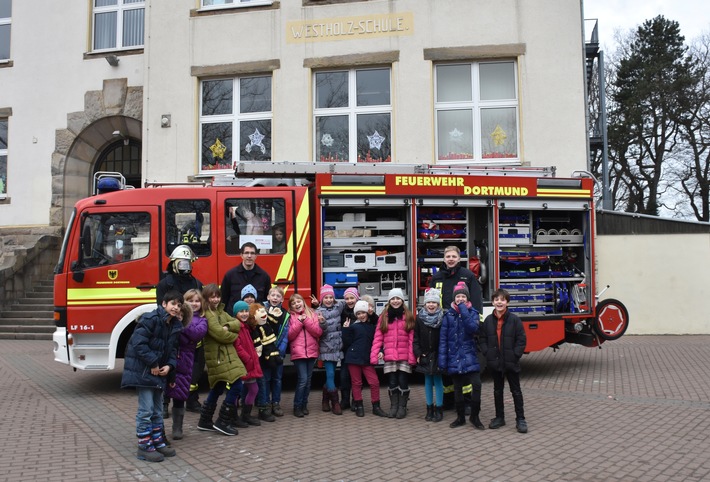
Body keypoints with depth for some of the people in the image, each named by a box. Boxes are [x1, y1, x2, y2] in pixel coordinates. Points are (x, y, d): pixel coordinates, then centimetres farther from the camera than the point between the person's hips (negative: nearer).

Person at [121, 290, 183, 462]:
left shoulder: (175, 326, 6)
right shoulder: (150, 319, -17)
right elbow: (139, 344, -23)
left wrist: (169, 365, -5)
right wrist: (153, 364, -20)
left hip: (159, 371, 8)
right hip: (142, 370, -8)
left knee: (158, 410, 15)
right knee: (146, 409, -6)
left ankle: (158, 442, 25)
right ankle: (144, 447, 4)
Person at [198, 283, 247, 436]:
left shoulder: (221, 311, 15)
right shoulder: (206, 315, -14)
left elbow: (237, 323, 7)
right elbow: (219, 334, -21)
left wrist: (228, 326, -14)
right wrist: (234, 336, -3)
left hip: (226, 354, 9)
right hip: (217, 356, -9)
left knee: (217, 389, 15)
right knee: (236, 386, -12)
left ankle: (205, 421, 26)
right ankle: (222, 422, -2)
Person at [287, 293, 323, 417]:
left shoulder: (312, 314, 8)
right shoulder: (291, 317, 3)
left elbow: (318, 332, -2)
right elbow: (289, 336, -5)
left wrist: (306, 320, -10)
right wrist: (299, 322, -11)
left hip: (311, 351, 3)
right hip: (298, 352, -3)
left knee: (308, 380, 8)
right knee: (302, 379, -9)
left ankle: (304, 405, 22)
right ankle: (297, 406, 5)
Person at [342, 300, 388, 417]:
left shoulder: (372, 325, 7)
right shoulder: (353, 325, -1)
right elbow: (347, 342, -6)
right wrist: (346, 330, -15)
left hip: (367, 359, 2)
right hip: (354, 358, -2)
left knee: (374, 382, -2)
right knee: (356, 383, 6)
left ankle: (376, 407, 11)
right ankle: (359, 406, 18)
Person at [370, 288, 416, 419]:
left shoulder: (408, 316, 3)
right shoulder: (384, 316, 7)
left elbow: (412, 338, -2)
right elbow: (378, 337, 2)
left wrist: (412, 356, -9)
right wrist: (375, 354, -7)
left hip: (404, 357, -1)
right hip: (389, 357, 1)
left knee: (403, 382, 3)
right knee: (392, 382, 8)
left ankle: (402, 407, 17)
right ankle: (393, 406, 22)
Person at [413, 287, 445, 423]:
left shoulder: (443, 318, -7)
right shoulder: (419, 318, 1)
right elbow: (415, 338, 3)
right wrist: (418, 353, -4)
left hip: (438, 356, -3)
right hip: (425, 356, 3)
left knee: (438, 381, 3)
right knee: (428, 382, 10)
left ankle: (439, 409, 12)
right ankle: (429, 408, 18)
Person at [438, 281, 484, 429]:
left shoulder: (472, 313, 2)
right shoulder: (449, 315, 2)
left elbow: (473, 328, -20)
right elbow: (443, 339, -1)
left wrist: (463, 310, -18)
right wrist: (442, 361, -5)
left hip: (470, 357, -1)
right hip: (454, 358, 1)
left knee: (476, 384, -13)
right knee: (457, 388, 10)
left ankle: (474, 416, 5)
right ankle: (460, 417, 25)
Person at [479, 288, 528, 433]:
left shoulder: (514, 319, -9)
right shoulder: (488, 320, 2)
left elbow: (521, 340, -8)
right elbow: (483, 339, 6)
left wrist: (515, 355, -14)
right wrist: (487, 353, -5)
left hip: (511, 363, -3)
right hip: (495, 362, 3)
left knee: (516, 391, 6)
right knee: (497, 390, 14)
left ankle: (520, 419, 15)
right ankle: (499, 417, 26)